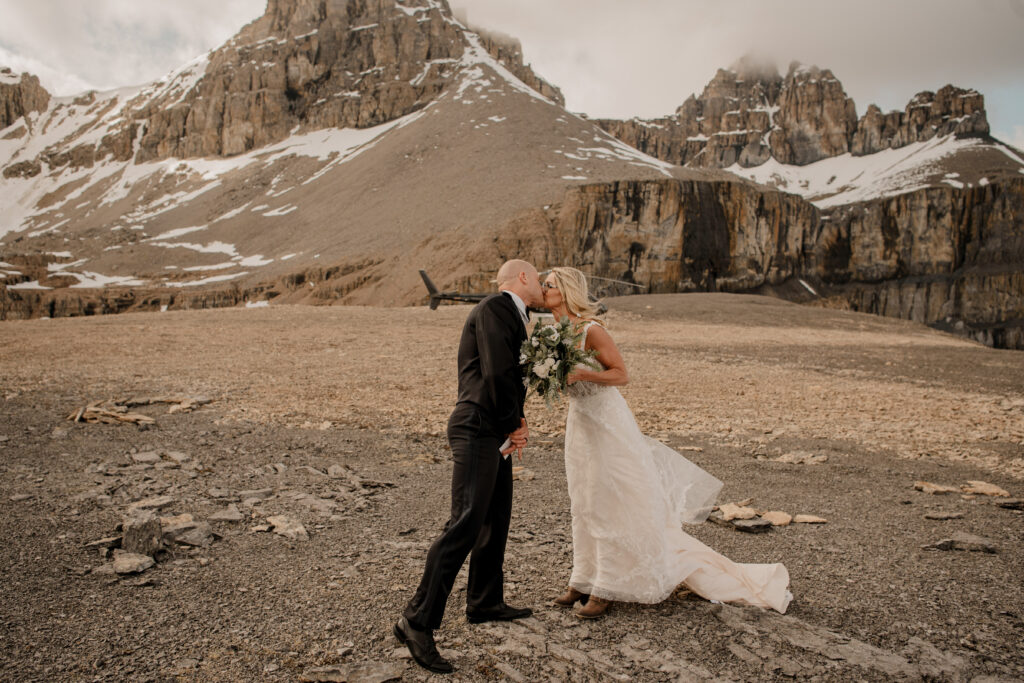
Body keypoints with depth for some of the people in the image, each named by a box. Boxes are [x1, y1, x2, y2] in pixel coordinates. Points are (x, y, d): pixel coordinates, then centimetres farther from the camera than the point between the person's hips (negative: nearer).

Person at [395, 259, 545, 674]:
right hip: (477, 429, -10)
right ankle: (417, 622, -10)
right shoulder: (494, 309, -11)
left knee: (496, 519, 18)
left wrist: (516, 422, 3)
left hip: (496, 432, 10)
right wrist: (514, 424, -6)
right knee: (466, 523, -15)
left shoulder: (512, 317, 20)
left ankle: (484, 603, 34)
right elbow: (496, 372, -19)